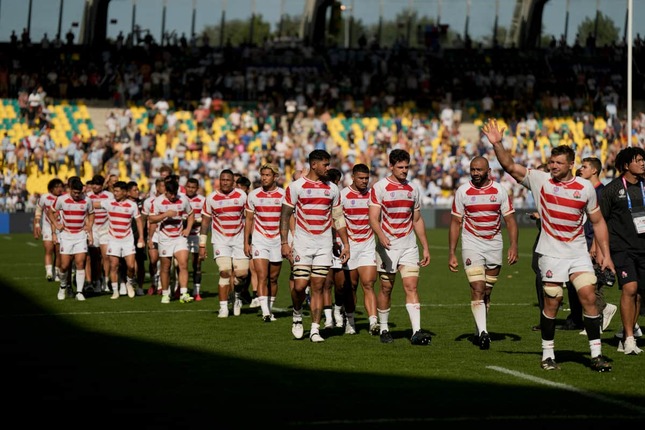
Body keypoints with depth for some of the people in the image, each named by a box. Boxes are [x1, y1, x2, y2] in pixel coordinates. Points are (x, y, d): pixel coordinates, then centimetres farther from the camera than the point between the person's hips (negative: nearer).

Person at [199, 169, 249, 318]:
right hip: (220, 240, -1)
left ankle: (237, 294, 27)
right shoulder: (212, 198, -1)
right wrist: (202, 245, 3)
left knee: (242, 273, -5)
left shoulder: (241, 196, 0)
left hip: (239, 240, 1)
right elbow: (205, 222, 5)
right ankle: (223, 307, -8)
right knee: (225, 272, -14)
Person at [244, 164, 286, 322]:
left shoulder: (283, 195, -2)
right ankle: (265, 312, -20)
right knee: (262, 277, -13)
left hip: (277, 240, 0)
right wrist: (246, 242, 6)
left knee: (273, 278, 8)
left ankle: (270, 309, 23)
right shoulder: (254, 195, 2)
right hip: (259, 240, 0)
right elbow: (249, 220, 9)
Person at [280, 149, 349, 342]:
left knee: (318, 287, 0)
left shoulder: (332, 188, 9)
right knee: (300, 285, -7)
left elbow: (338, 218, 15)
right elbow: (285, 215, -1)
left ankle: (315, 329, 3)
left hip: (324, 244, 3)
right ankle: (297, 316, 23)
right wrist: (284, 243, -8)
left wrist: (345, 244, 10)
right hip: (302, 243, -3)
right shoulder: (296, 186, -3)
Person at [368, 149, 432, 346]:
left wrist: (425, 247, 15)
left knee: (411, 286, -8)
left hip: (409, 246, 3)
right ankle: (384, 328, 21)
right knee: (386, 288, 5)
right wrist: (381, 236, -32)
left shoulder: (413, 189, 11)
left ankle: (416, 332, -15)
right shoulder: (379, 187, -5)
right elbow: (373, 218, -13)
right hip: (387, 246, -3)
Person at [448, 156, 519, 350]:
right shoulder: (463, 191, -2)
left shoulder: (499, 191, -1)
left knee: (487, 292, 8)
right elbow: (455, 223, 3)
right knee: (477, 289, -15)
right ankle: (483, 333, -21)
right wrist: (451, 253, -2)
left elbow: (510, 220, 1)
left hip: (494, 244, 2)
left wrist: (513, 246, -12)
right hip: (472, 244, -2)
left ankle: (481, 332, 19)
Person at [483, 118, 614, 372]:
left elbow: (597, 221, 9)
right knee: (552, 303, 0)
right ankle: (547, 354, 14)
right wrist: (497, 144, -22)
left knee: (589, 297, -7)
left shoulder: (585, 188, 2)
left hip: (579, 253, 1)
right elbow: (509, 166, -7)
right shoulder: (540, 180, -1)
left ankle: (596, 354, -1)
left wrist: (605, 253, 5)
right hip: (551, 254, -1)